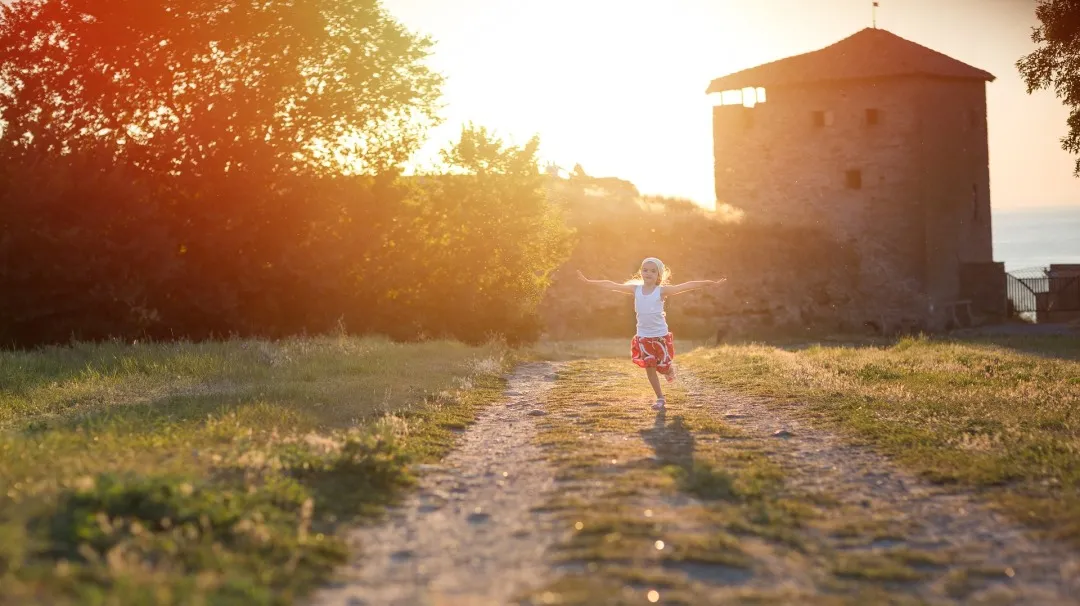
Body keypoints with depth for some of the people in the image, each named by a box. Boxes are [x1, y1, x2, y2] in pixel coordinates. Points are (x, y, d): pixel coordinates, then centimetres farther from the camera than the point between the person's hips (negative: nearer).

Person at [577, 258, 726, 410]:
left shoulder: (662, 291, -12)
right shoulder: (635, 289, -3)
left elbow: (687, 286, -20)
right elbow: (612, 285, -1)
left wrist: (711, 283, -26)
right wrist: (588, 281, 1)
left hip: (660, 335, -2)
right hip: (643, 336, 2)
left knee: (664, 366, 5)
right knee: (649, 368, 3)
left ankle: (670, 370, 43)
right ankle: (660, 398, 15)